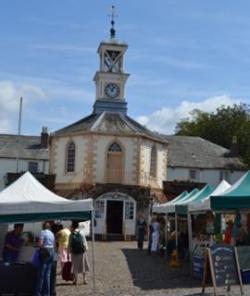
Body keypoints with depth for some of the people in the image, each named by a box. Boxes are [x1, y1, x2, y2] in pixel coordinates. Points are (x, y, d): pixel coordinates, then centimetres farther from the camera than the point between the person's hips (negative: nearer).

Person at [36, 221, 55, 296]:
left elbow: (40, 244, -15)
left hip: (45, 253, -7)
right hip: (51, 252, 7)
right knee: (48, 274, 9)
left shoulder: (43, 232, -7)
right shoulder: (52, 234, 15)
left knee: (41, 274, -2)